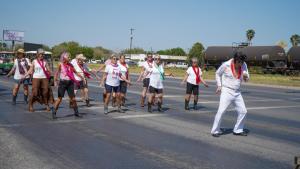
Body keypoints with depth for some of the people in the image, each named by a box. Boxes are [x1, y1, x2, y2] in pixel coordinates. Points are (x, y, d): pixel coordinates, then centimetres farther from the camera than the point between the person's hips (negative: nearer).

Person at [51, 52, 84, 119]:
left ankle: (76, 112, 16)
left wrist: (82, 77, 11)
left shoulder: (70, 65, 8)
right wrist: (55, 81, -12)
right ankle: (54, 112, 6)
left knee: (73, 98, 5)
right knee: (59, 98, -3)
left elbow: (76, 72, 14)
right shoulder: (60, 64, -3)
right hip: (63, 82, -4)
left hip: (70, 82, 4)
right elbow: (57, 73, -3)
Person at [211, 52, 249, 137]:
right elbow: (218, 73, 5)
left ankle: (238, 130, 23)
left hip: (237, 92, 5)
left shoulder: (243, 65, -3)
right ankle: (215, 131, -1)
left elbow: (246, 80, 5)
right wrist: (219, 86, -1)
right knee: (221, 111, -14)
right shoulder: (225, 65, -13)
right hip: (226, 91, -5)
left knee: (243, 111, 6)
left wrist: (245, 76, -18)